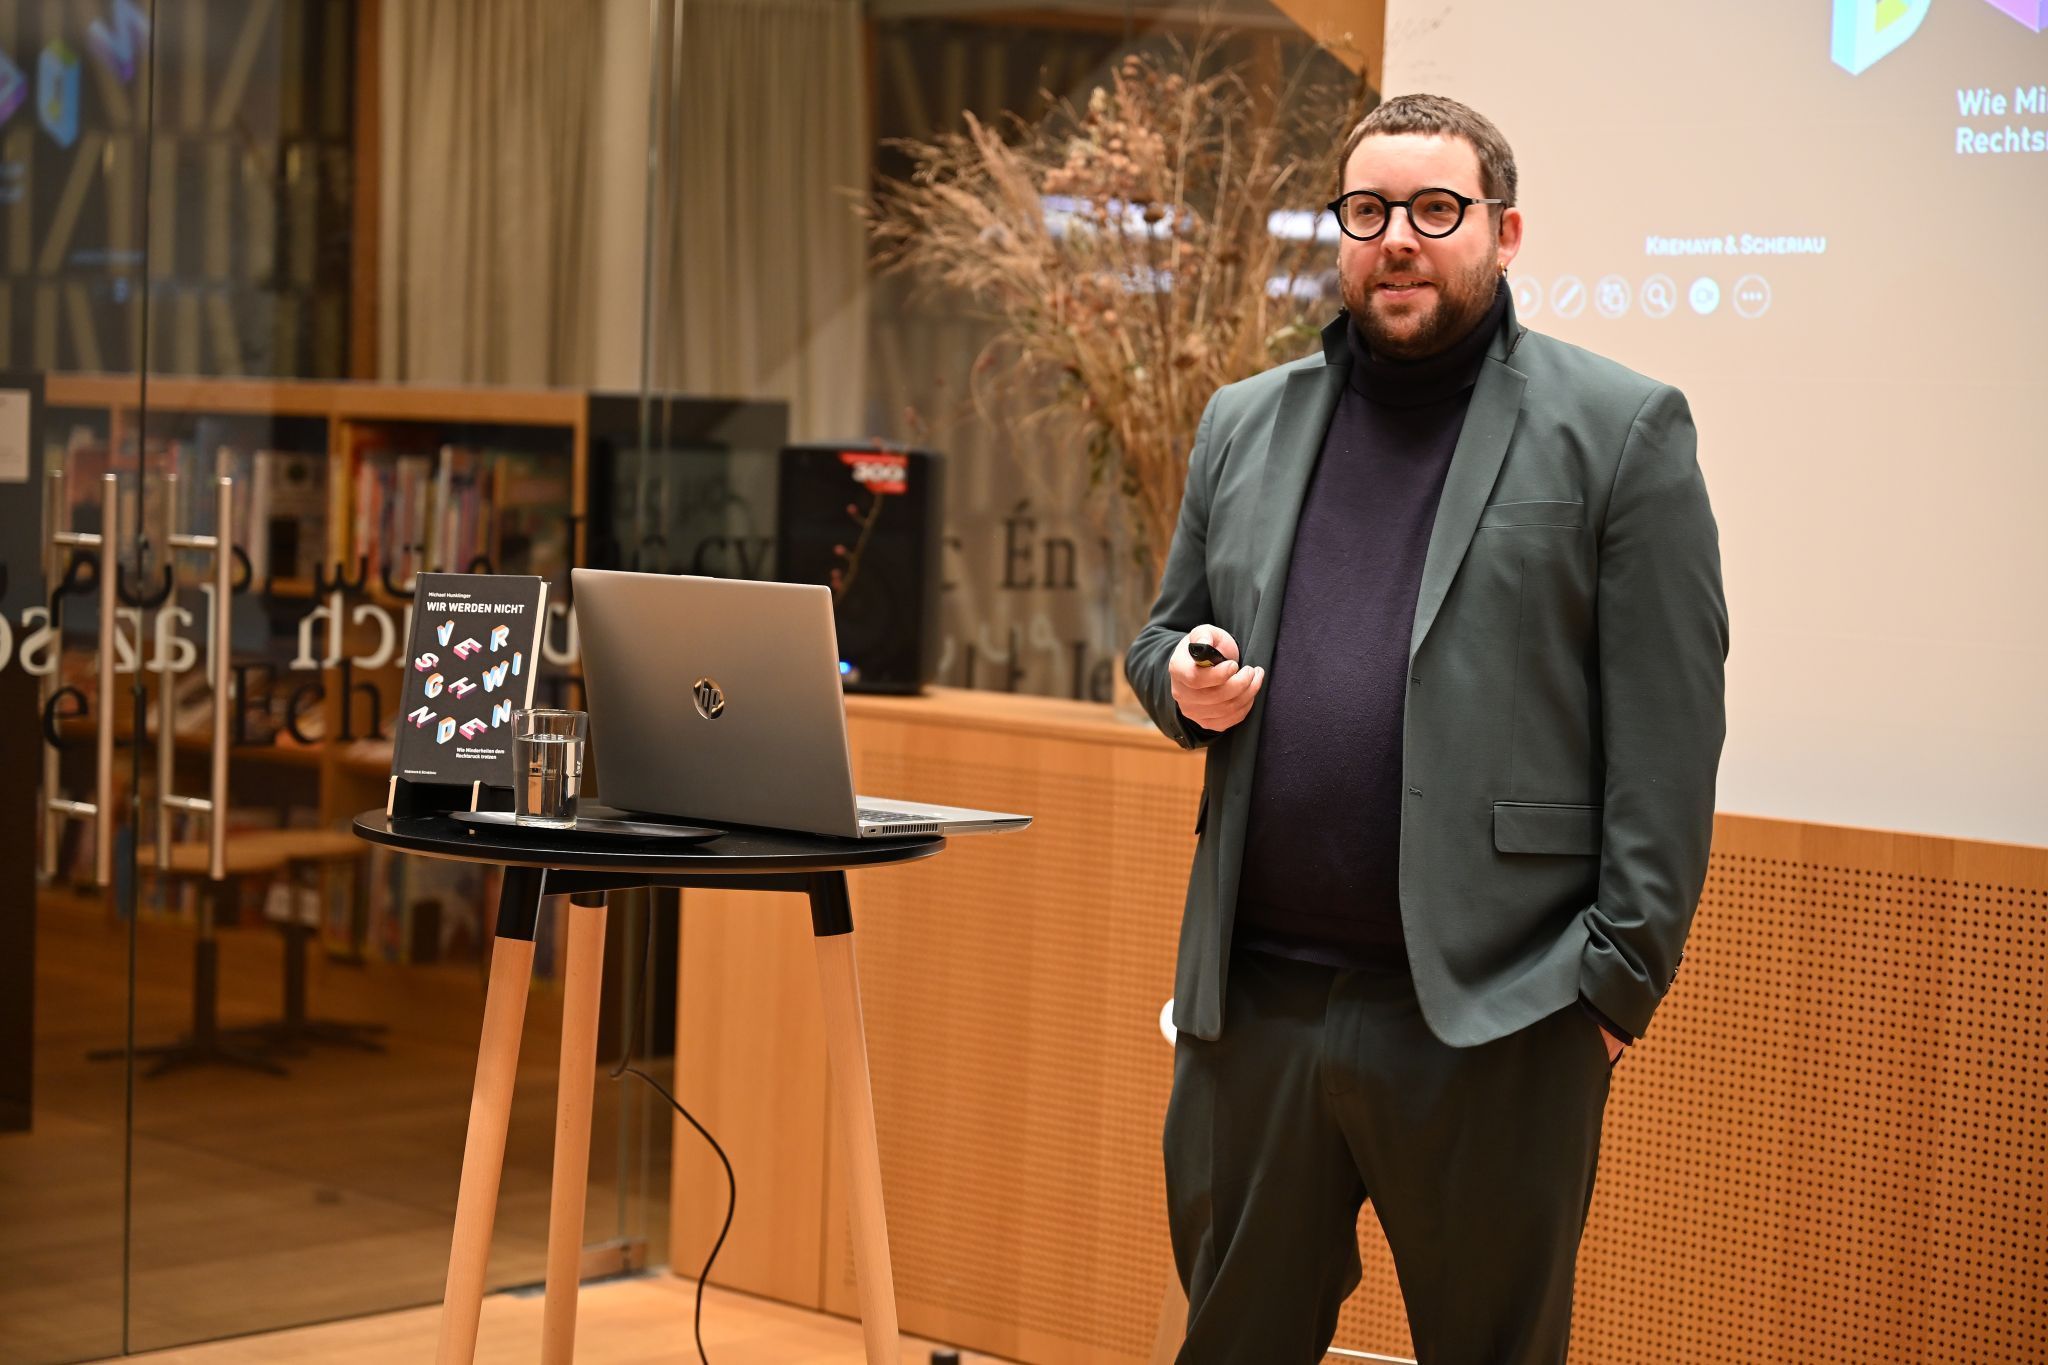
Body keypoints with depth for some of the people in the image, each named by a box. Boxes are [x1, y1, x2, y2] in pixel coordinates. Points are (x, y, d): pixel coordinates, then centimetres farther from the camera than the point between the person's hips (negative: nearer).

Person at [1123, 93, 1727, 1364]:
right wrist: (1185, 684, -1)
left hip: (1492, 1013, -4)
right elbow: (1164, 638, 23)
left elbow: (1668, 734, -6)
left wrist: (1624, 974, -11)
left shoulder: (1619, 431, -2)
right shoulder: (1245, 424, 14)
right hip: (1254, 997, 5)